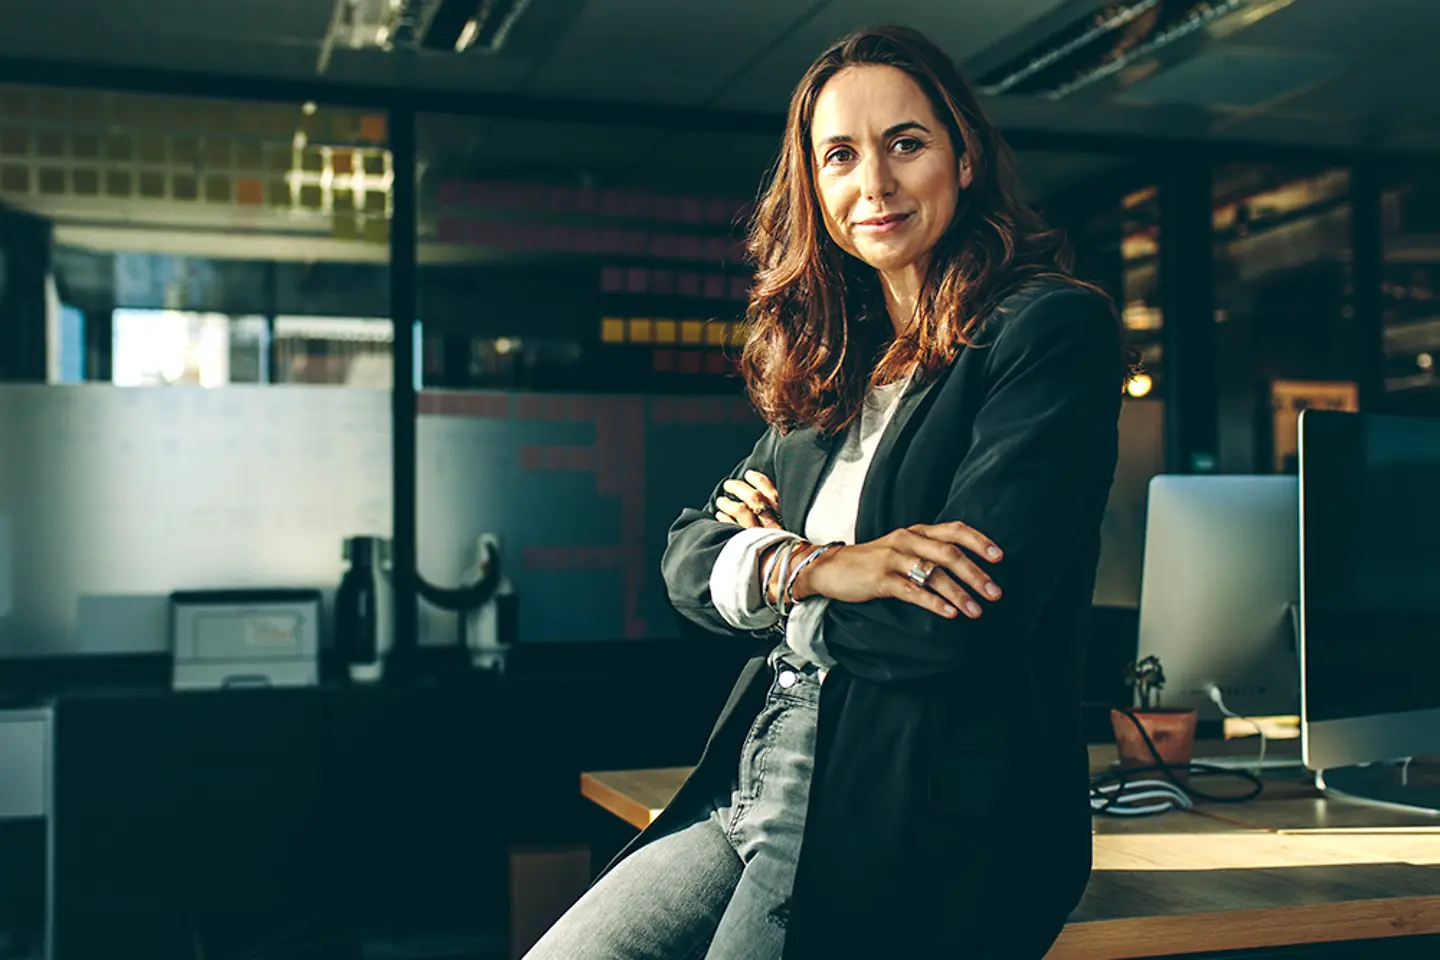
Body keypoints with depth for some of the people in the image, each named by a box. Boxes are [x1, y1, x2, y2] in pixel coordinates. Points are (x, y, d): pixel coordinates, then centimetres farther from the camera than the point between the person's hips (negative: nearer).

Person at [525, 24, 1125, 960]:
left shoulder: (1055, 328, -8)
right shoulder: (835, 363, 15)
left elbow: (958, 626, -18)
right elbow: (688, 554, 10)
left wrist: (783, 563, -3)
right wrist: (810, 564, -11)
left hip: (922, 826, -6)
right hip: (751, 791, 7)